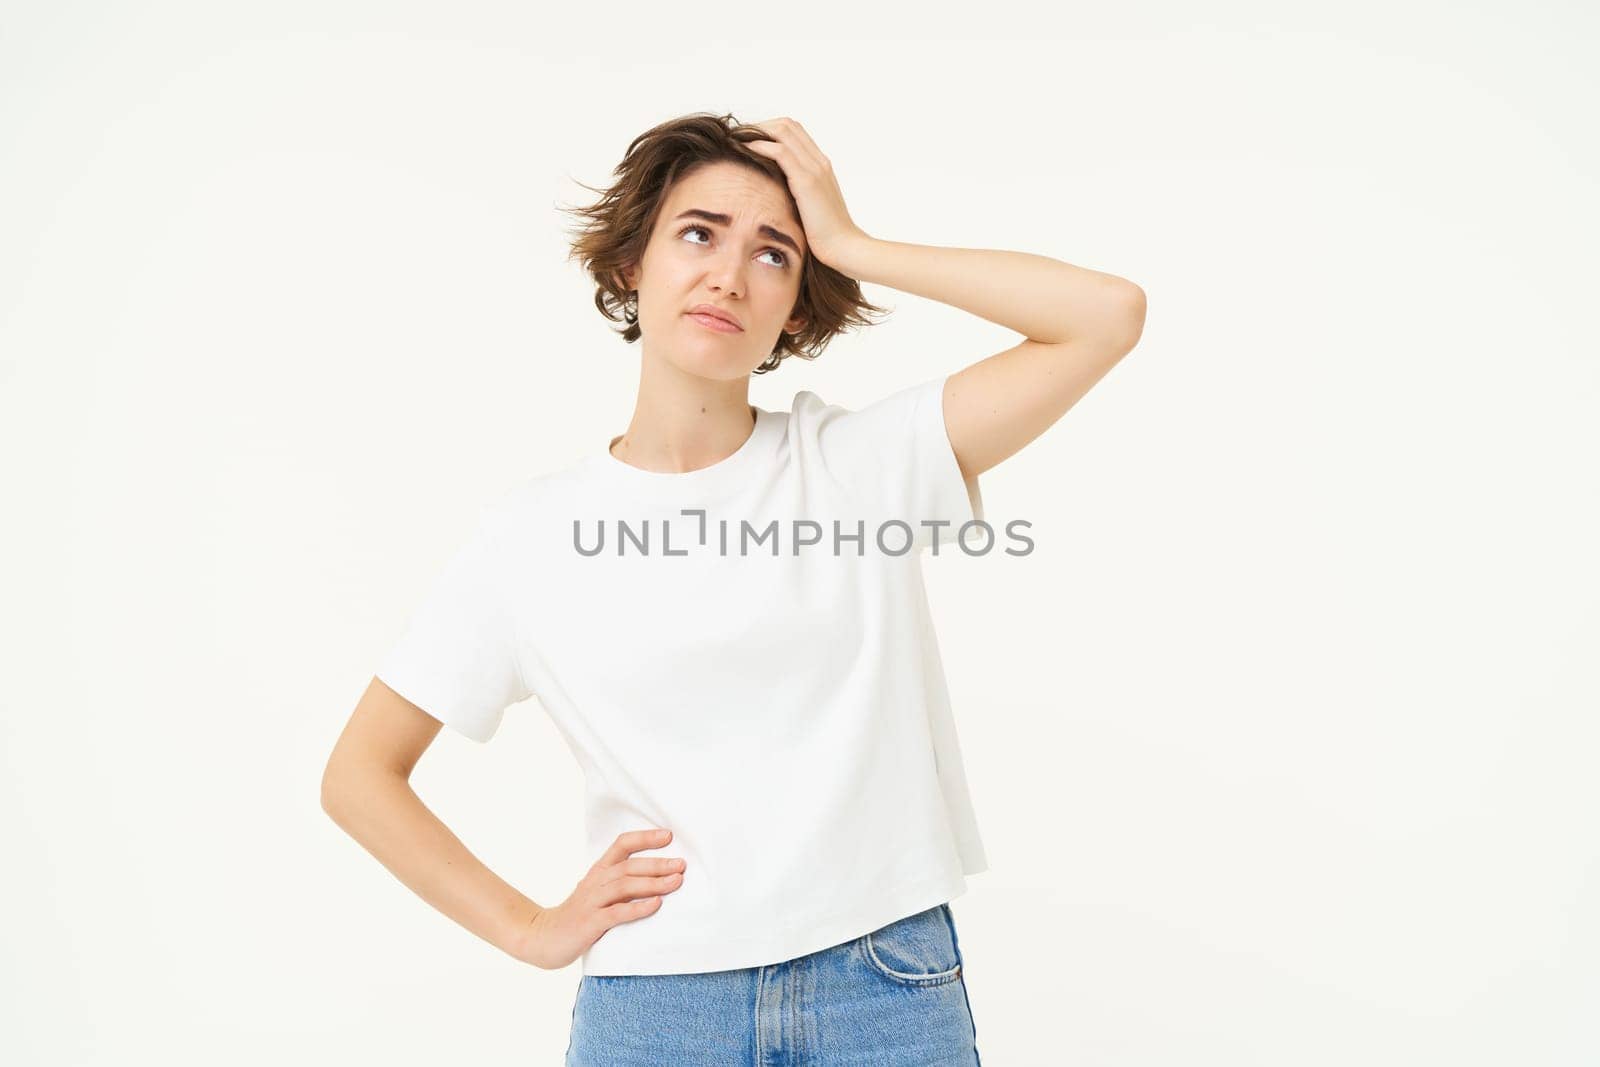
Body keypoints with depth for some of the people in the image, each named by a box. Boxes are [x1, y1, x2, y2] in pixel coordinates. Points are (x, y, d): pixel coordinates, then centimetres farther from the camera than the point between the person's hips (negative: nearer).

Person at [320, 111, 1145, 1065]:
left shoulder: (863, 462, -3)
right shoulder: (532, 533, -2)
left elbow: (1111, 314, -13)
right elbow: (360, 774, 6)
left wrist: (851, 246, -9)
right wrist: (533, 932, -1)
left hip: (891, 988, 0)